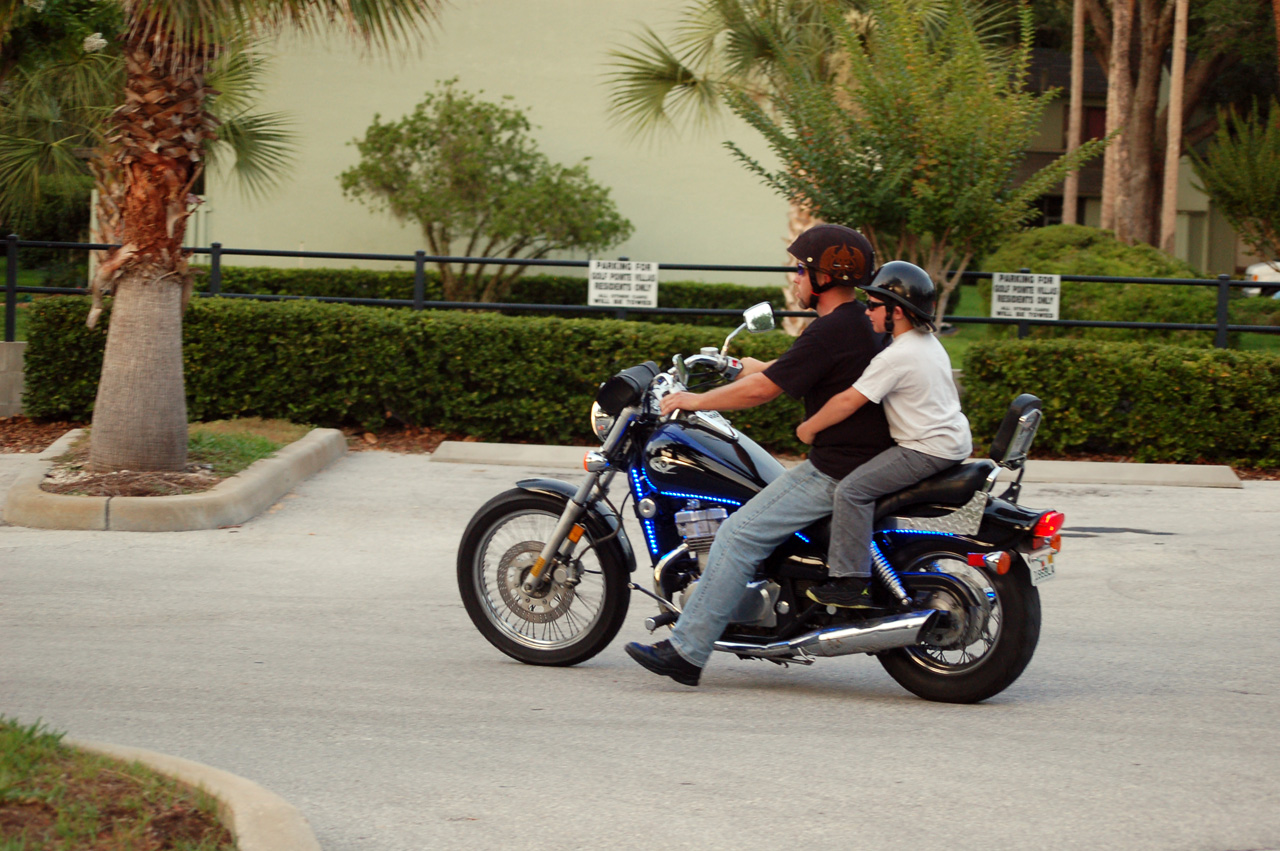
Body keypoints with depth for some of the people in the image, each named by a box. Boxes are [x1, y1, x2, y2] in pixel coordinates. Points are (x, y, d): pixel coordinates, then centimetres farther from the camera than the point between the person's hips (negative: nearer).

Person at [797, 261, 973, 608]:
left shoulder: (897, 357, -18)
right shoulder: (930, 343, 13)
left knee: (853, 489, -16)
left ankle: (850, 581, -20)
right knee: (873, 482, 28)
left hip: (928, 450, -11)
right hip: (954, 442, 11)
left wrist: (809, 428, -6)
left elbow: (850, 401, -20)